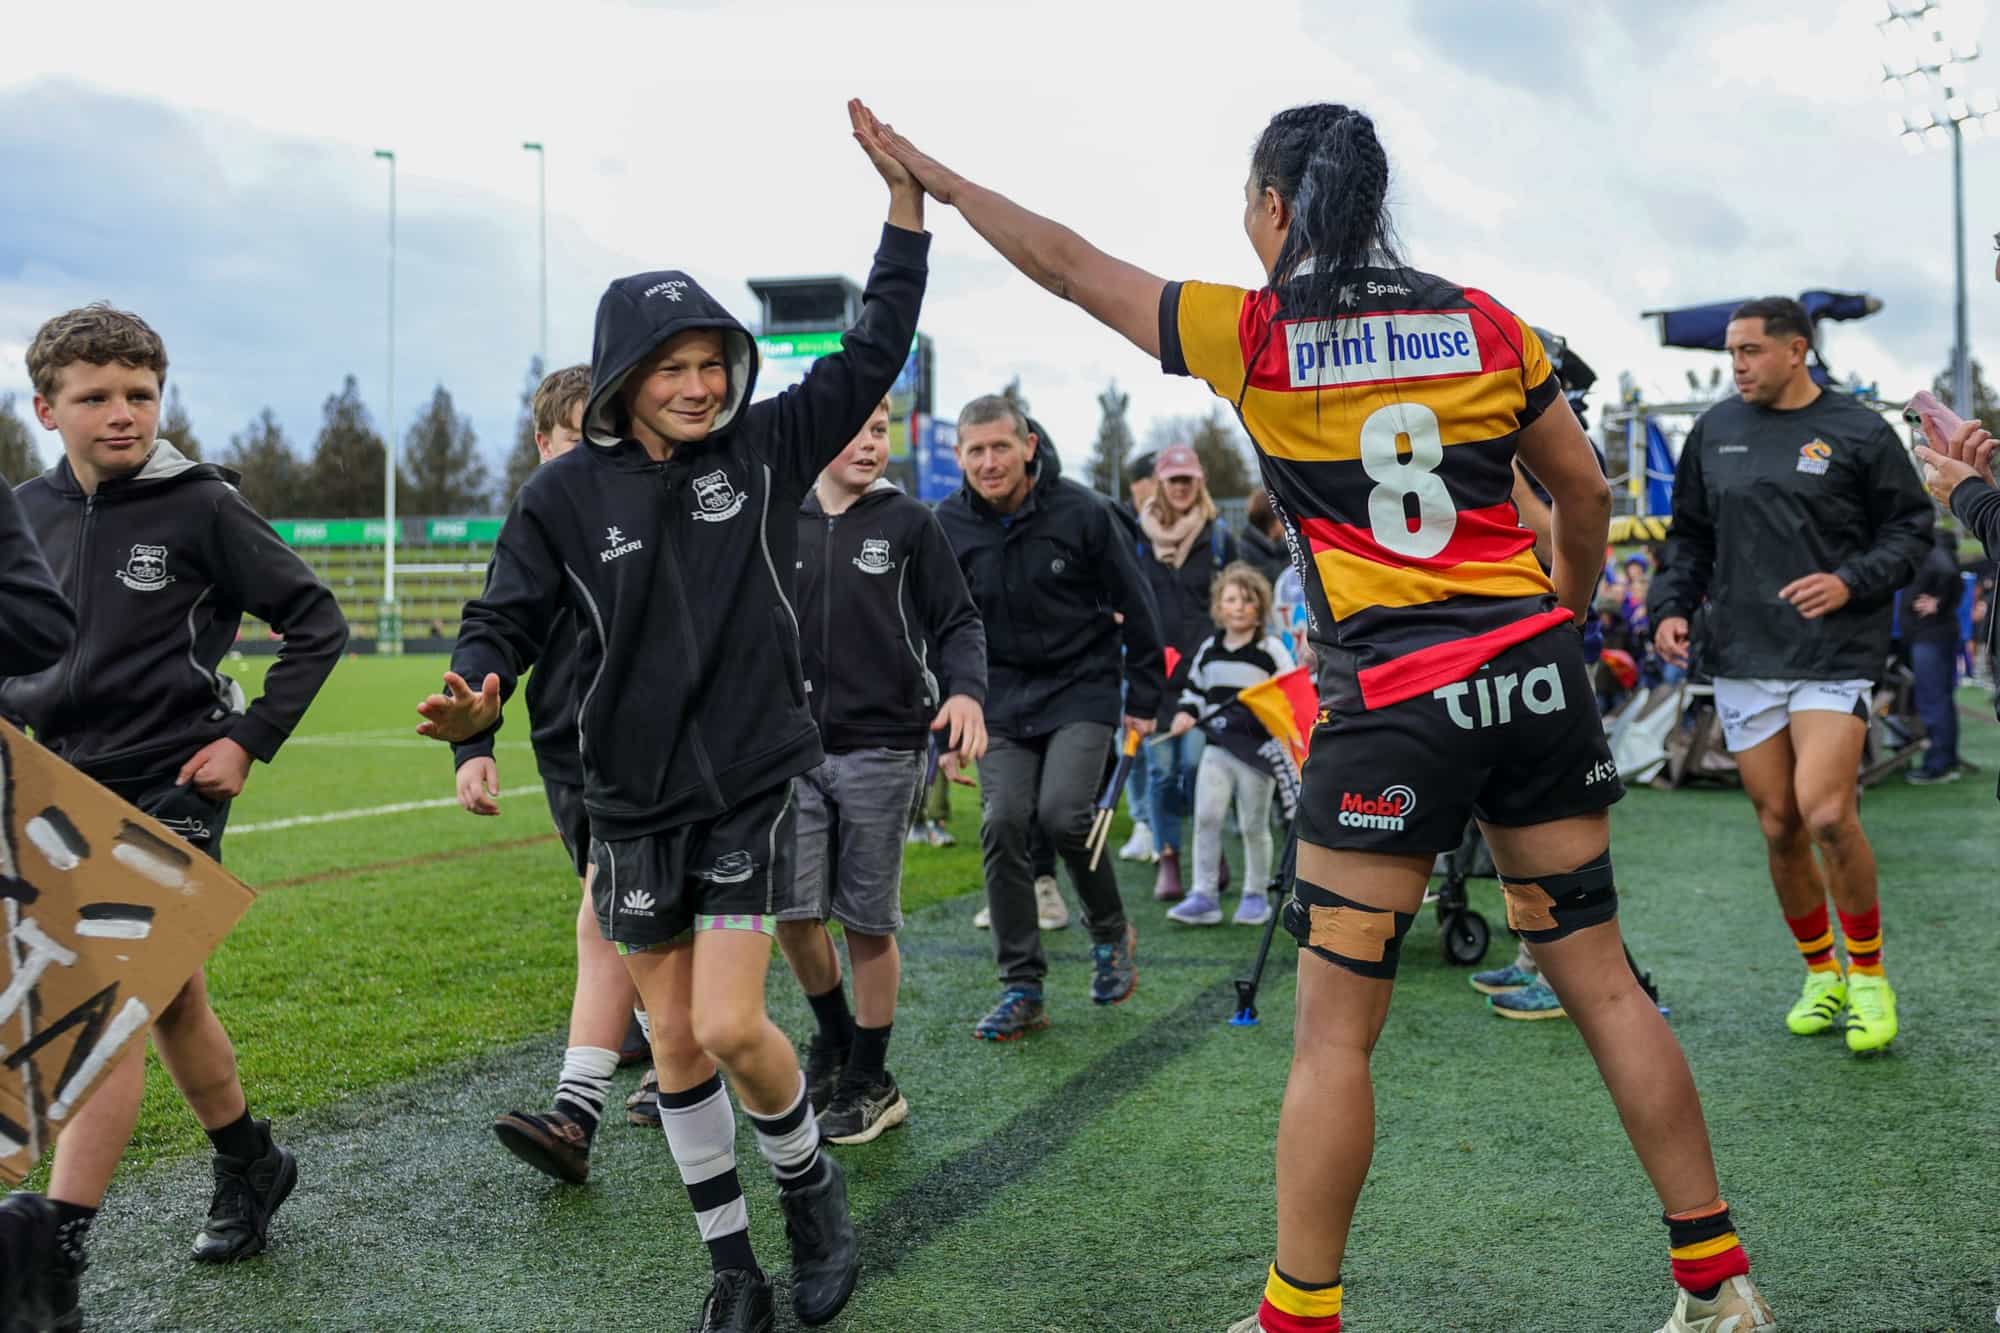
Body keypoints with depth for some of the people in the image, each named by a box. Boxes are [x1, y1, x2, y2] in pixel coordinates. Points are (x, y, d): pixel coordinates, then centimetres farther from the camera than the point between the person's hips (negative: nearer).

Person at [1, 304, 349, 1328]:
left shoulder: (202, 508, -7)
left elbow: (316, 623, -2)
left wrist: (251, 738, -9)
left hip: (168, 793, -5)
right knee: (169, 1000, 16)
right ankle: (251, 1167, 36)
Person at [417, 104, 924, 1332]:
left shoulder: (767, 447, -3)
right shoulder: (568, 493, -5)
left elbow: (874, 353, -4)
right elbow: (508, 618, -1)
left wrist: (906, 203, -12)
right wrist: (476, 699, -23)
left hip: (754, 789, -1)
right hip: (632, 803, 2)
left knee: (731, 1027, -9)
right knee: (677, 1043, 9)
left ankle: (811, 1186, 23)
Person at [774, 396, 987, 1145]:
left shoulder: (910, 525, 1)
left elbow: (958, 622, 0)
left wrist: (964, 690, -19)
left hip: (882, 750, -3)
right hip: (796, 746, 3)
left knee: (867, 917, 3)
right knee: (789, 906, -1)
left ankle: (870, 1082, 18)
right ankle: (833, 1034, 27)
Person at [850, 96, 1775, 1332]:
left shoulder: (1253, 334, -2)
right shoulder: (1484, 322, 8)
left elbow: (1066, 263, 7)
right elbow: (1587, 495, 13)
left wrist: (931, 173, 19)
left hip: (1395, 701, -5)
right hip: (1535, 673, 5)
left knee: (1335, 1030, 5)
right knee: (1604, 982, 14)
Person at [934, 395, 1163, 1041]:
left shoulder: (1082, 511, -11)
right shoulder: (949, 524, -3)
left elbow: (1135, 606, -1)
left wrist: (1144, 699, 2)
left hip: (1082, 689, -3)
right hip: (1002, 696, 3)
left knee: (1062, 812, -20)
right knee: (1002, 824, -8)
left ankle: (1111, 932, 10)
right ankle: (1022, 988, 4)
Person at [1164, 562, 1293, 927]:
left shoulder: (1271, 650, -4)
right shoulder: (1209, 649, 8)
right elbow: (1194, 688, 20)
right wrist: (1186, 713, 0)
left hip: (1258, 750, -3)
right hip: (1217, 747, 3)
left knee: (1254, 825, 6)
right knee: (1206, 817, -6)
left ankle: (1255, 896, 19)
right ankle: (1204, 895, -1)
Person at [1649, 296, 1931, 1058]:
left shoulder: (1859, 433, 0)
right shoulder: (1715, 431, 11)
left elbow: (1911, 529, 3)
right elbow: (1691, 537, 17)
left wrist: (1852, 582, -14)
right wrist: (1670, 606, 3)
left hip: (1836, 655, -4)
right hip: (1743, 659, 4)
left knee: (1825, 813, -18)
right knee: (1778, 827, 6)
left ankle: (1868, 974, 4)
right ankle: (1820, 974, 24)